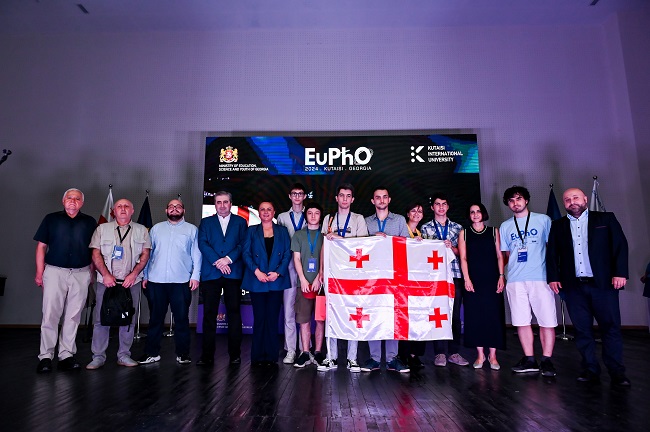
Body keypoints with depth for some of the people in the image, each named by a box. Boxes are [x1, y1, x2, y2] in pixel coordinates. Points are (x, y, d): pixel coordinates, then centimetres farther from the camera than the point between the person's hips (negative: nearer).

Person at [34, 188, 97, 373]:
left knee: (73, 317, 5)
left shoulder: (90, 222, 10)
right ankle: (45, 356, 8)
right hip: (54, 271, -1)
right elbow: (41, 247, 7)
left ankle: (66, 355, 13)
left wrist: (93, 273, 5)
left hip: (81, 274, 1)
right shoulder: (51, 219, 8)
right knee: (50, 315, -2)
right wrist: (39, 272, 0)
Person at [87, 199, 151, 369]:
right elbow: (96, 254, 3)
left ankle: (124, 355, 15)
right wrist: (106, 274, -9)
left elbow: (145, 254, 4)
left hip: (131, 282, 1)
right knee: (101, 319, 1)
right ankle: (98, 357, 12)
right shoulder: (102, 229, 9)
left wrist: (133, 274, -8)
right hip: (107, 281, 0)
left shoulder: (141, 230, 9)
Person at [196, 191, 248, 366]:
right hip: (210, 273, 1)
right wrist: (217, 262, -10)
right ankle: (207, 355, 8)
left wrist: (228, 259, -12)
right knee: (209, 314, 1)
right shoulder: (206, 222, 16)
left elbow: (243, 244, 2)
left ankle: (235, 354, 9)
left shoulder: (240, 222, 13)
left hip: (233, 273, -1)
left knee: (234, 313, 1)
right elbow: (202, 244, 2)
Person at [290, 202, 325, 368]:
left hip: (321, 283, -1)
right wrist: (303, 280, -4)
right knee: (304, 320, 2)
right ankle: (305, 353, 9)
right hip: (304, 283, 1)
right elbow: (296, 258, 7)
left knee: (320, 320, 2)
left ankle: (318, 352, 11)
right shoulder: (298, 235, 12)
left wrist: (318, 278, -9)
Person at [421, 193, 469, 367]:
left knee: (455, 314, 3)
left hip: (455, 274, 2)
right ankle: (440, 353, 6)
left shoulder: (457, 227, 15)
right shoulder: (426, 228, 10)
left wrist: (452, 247, -8)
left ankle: (454, 352, 12)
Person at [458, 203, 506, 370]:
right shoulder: (464, 233, 8)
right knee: (475, 316, 1)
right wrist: (466, 279, -8)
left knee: (493, 315, -1)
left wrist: (501, 276, -4)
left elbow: (499, 255, 6)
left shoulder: (494, 231, 10)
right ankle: (480, 354, 11)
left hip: (492, 280, 0)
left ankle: (492, 355, 9)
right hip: (473, 281, 0)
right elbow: (463, 258, 2)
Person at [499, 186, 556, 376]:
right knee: (521, 321, 5)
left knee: (547, 321, -2)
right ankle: (529, 360, 15)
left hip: (540, 277, -2)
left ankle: (546, 360, 9)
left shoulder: (543, 220, 7)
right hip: (515, 280, 3)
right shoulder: (505, 226, 14)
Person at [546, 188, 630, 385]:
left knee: (611, 328, 1)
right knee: (582, 330, 6)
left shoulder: (606, 219, 7)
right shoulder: (558, 226, 11)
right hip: (574, 287, 2)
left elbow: (620, 245, 2)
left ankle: (617, 372, 12)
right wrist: (553, 277, 1)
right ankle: (590, 369, 15)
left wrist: (620, 272, -7)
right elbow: (551, 254, 10)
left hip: (603, 284, -1)